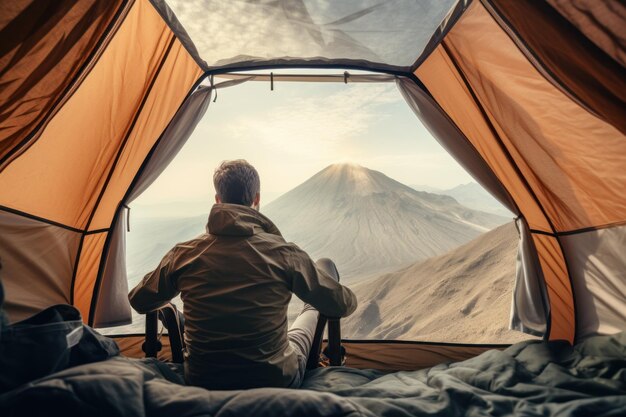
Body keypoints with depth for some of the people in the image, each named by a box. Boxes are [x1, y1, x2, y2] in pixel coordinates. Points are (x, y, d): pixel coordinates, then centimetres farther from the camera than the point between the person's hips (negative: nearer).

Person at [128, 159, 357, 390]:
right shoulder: (283, 253, -19)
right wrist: (349, 299, 17)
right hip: (274, 381, -2)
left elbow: (138, 302, 7)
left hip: (200, 384, 3)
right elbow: (342, 306, -7)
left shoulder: (184, 254, -11)